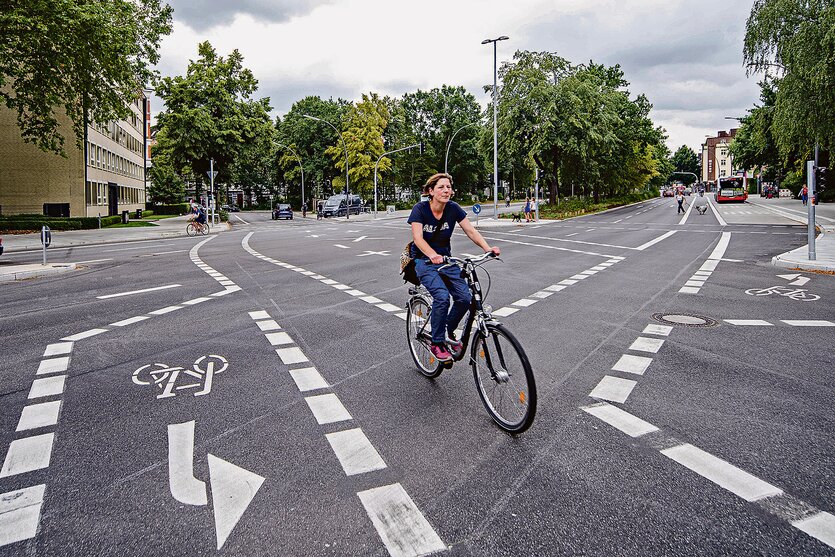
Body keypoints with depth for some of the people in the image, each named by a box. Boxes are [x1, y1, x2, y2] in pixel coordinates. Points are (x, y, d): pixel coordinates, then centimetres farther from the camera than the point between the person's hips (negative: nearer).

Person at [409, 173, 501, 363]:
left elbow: (470, 230, -10)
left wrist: (487, 248, -28)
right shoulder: (420, 208, -16)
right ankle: (437, 343, -9)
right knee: (442, 296, -27)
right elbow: (418, 237, -27)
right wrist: (433, 255, -46)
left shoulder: (453, 208, -5)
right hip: (423, 260, -4)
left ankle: (448, 332, 14)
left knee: (465, 297, -13)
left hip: (445, 258, 4)